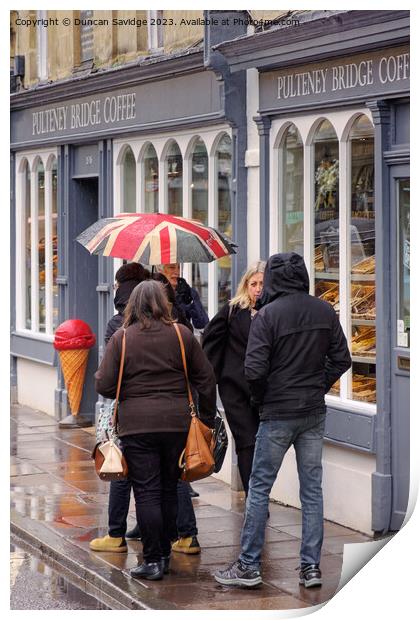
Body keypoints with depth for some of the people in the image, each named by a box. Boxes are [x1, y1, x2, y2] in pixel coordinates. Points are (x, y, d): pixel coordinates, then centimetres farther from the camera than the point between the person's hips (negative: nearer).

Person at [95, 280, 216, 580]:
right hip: (177, 421, 2)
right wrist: (207, 418, 18)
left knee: (146, 493, 1)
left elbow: (104, 386, -4)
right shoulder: (182, 335, 3)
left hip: (137, 424, -2)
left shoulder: (121, 338, -3)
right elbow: (206, 379, 7)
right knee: (169, 489, 14)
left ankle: (153, 560, 0)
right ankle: (165, 554, 20)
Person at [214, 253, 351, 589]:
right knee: (312, 489, 10)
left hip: (278, 414, -4)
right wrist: (319, 388, 13)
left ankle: (249, 566, 7)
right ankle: (311, 567, 11)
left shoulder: (268, 314, -14)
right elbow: (342, 359, 4)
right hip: (314, 413, 4)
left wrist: (260, 398, 0)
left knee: (259, 488, 5)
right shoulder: (325, 311, 0)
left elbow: (254, 369, -18)